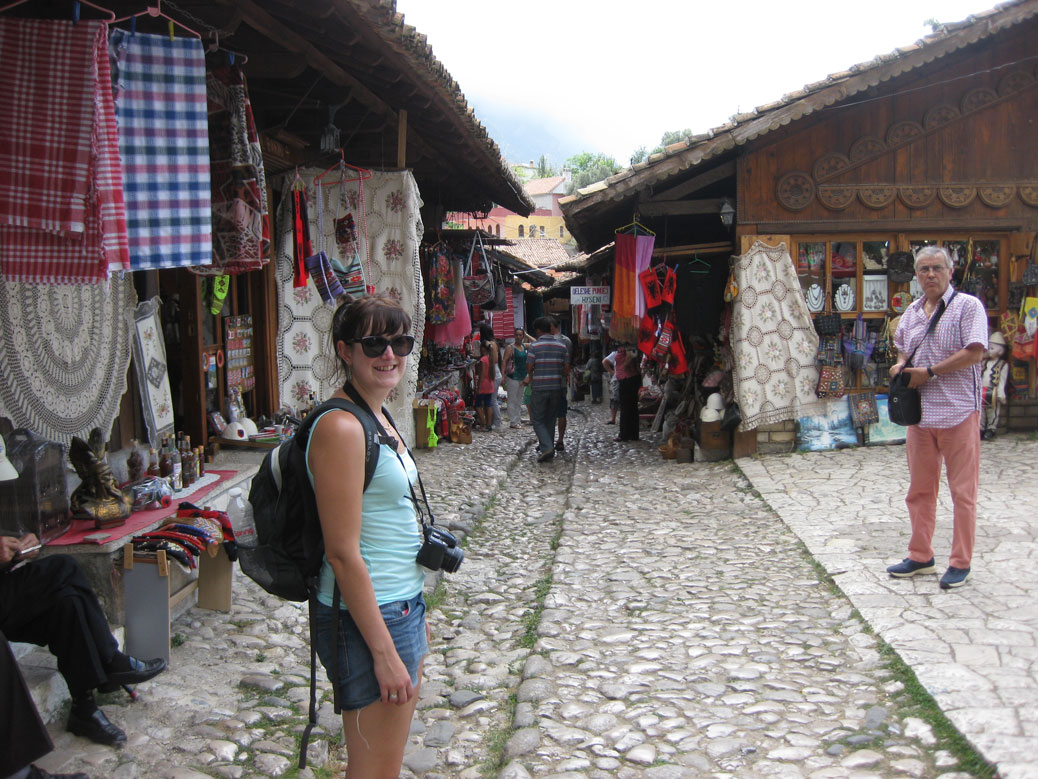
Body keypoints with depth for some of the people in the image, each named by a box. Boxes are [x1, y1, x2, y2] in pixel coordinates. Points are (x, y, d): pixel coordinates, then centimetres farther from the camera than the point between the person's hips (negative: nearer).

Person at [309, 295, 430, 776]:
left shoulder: (379, 417, 10)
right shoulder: (341, 427, -20)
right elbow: (343, 552, -22)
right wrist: (385, 652, -21)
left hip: (402, 607, 10)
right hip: (368, 618, -10)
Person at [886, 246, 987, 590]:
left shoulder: (968, 306, -5)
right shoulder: (911, 312, 14)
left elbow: (974, 352, -16)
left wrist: (929, 372, -16)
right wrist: (900, 365, 6)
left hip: (957, 411, -6)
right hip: (919, 413, 6)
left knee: (962, 490, 2)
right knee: (919, 489, 12)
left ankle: (961, 562, 12)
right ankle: (921, 556, 24)